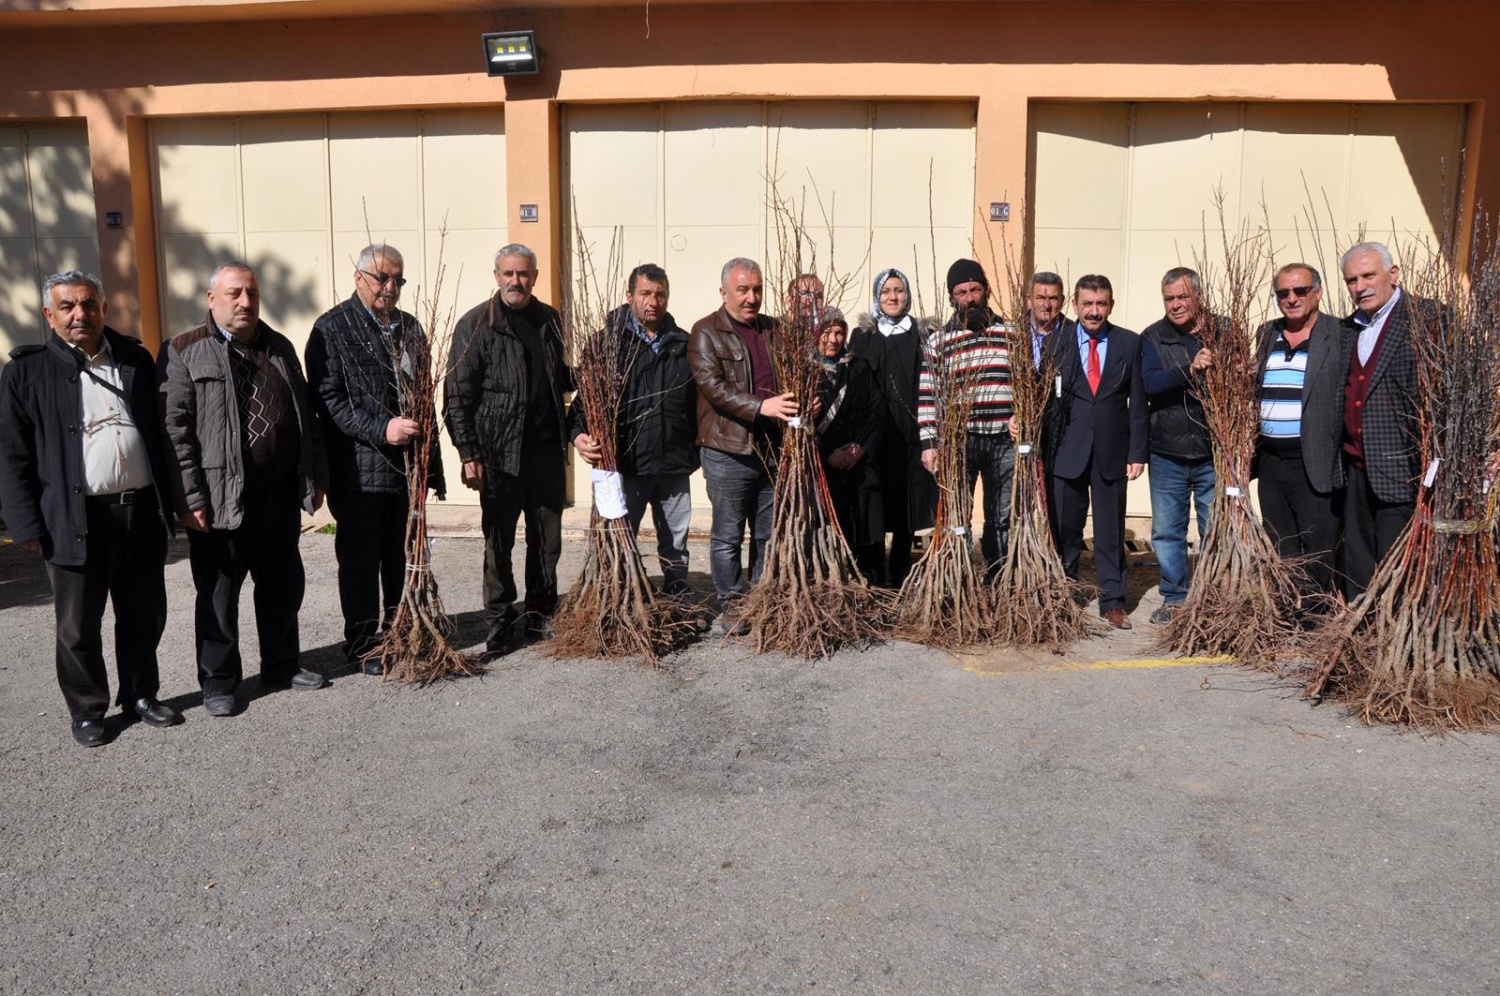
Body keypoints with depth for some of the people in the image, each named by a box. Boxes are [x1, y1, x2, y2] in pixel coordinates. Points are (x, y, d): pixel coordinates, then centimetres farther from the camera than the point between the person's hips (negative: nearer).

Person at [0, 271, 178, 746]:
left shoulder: (137, 360, 9)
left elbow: (162, 431, 13)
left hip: (142, 513, 3)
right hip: (76, 520, -3)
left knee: (144, 616, 14)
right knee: (78, 626, 9)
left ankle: (141, 695, 31)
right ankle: (87, 710, 25)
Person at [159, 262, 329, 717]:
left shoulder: (279, 347, 12)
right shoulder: (185, 351, -5)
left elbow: (305, 417, 16)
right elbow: (174, 429, -10)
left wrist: (315, 476, 13)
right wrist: (189, 498, -15)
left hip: (280, 492, 5)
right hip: (221, 497, -5)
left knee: (283, 584, 14)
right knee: (218, 592, 6)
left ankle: (281, 666, 31)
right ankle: (219, 682, 20)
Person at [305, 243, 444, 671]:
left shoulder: (409, 327, 14)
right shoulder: (333, 327, -5)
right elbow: (328, 399, -11)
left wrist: (430, 462, 15)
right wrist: (381, 428, -21)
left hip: (408, 464, 5)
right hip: (360, 470, -5)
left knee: (404, 559, 13)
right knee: (361, 560, 4)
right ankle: (362, 644, 16)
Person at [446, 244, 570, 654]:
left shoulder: (549, 320, 11)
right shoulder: (476, 324, -4)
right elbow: (458, 395, -7)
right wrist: (468, 455, -11)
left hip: (547, 450, 4)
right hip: (500, 452, -4)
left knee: (548, 539, 11)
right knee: (499, 541, 5)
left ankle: (540, 615, 25)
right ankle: (501, 621, 19)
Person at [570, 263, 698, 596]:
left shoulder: (682, 344, 8)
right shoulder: (609, 341, -1)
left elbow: (697, 399, 11)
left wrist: (695, 448, 7)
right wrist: (579, 433, -23)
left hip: (674, 463, 3)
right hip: (626, 462, -3)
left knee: (676, 544, 13)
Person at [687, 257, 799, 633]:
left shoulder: (772, 329, 13)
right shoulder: (706, 332, -4)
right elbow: (712, 386, -16)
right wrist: (760, 406, -26)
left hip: (773, 449, 5)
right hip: (728, 450, -5)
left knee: (768, 534, 13)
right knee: (728, 535, 4)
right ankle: (730, 606, 15)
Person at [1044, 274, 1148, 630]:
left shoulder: (1130, 343, 4)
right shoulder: (1055, 343, 3)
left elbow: (1137, 401, 3)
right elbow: (1045, 398, 1)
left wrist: (1137, 452, -2)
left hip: (1112, 452, 0)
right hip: (1067, 452, 0)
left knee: (1111, 532, 6)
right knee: (1065, 530, 7)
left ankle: (1112, 602, 15)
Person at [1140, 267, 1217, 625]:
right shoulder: (1153, 337, 4)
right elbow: (1149, 385, -10)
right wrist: (1190, 371, -24)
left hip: (1213, 452, -1)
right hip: (1167, 453, 1)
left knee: (1216, 533, 5)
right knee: (1166, 531, 8)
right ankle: (1173, 599, 22)